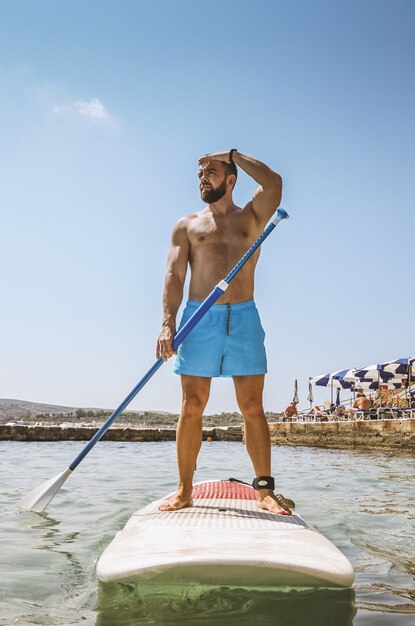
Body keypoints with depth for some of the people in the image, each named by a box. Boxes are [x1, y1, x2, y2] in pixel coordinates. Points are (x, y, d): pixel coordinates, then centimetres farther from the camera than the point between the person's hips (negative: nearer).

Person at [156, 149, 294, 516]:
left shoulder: (252, 218, 14)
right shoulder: (186, 226, 15)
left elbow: (273, 183, -6)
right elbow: (174, 276, 4)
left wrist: (233, 155, 5)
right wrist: (168, 323, -10)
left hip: (244, 318, 0)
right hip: (199, 319, 1)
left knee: (253, 407, -1)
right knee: (192, 407, 0)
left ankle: (265, 490, 5)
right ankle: (185, 491, 9)